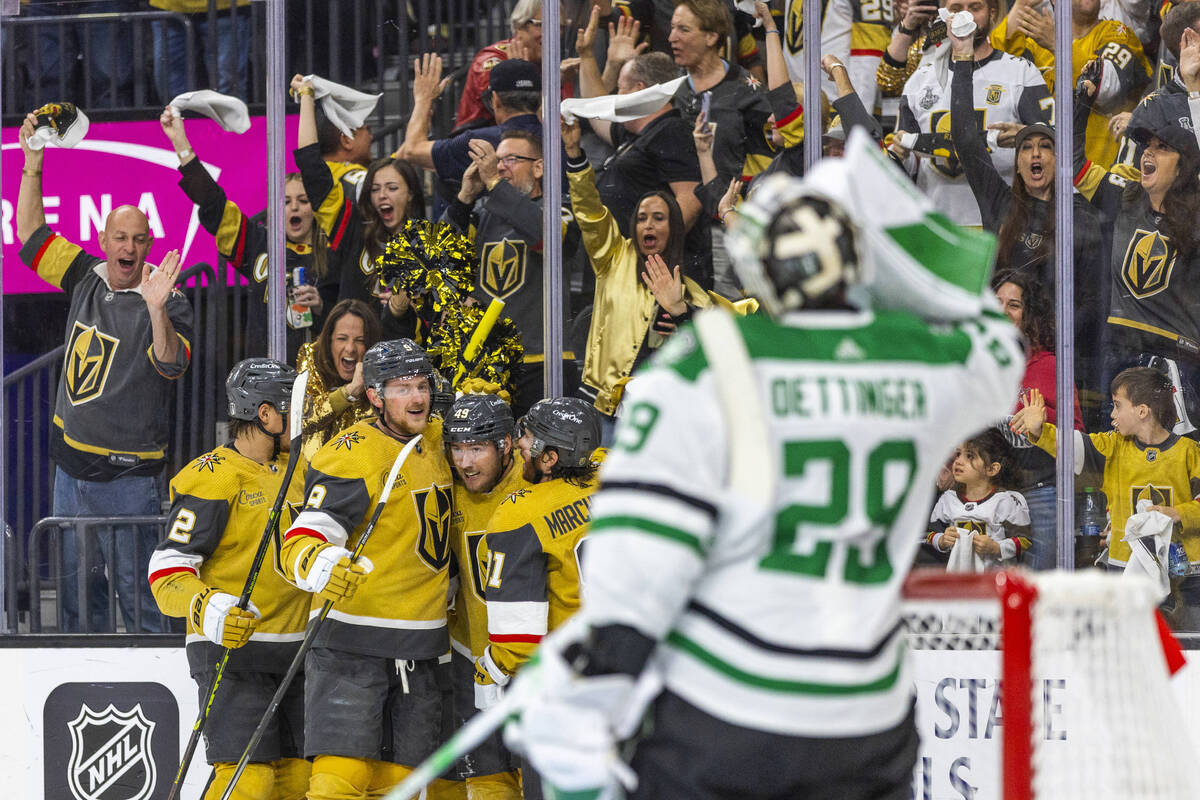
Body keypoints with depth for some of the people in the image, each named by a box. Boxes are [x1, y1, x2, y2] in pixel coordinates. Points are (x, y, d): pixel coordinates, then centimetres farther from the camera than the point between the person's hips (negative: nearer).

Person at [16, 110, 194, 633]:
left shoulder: (167, 303, -12)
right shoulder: (86, 278, 5)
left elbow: (171, 366, -25)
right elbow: (30, 235, 11)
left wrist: (157, 310, -42)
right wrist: (32, 164, 2)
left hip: (128, 472, -6)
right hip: (72, 464, 6)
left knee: (135, 588, -3)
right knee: (76, 586, 14)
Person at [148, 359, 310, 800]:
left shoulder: (297, 469, 13)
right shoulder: (212, 478, -12)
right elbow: (168, 570, -18)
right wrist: (207, 609, -33)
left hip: (293, 655, 8)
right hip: (231, 650, -8)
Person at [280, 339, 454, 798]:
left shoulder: (435, 443, 10)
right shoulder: (350, 455, -13)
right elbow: (301, 541, -20)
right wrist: (318, 565, -41)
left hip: (419, 651, 7)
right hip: (352, 643, -7)